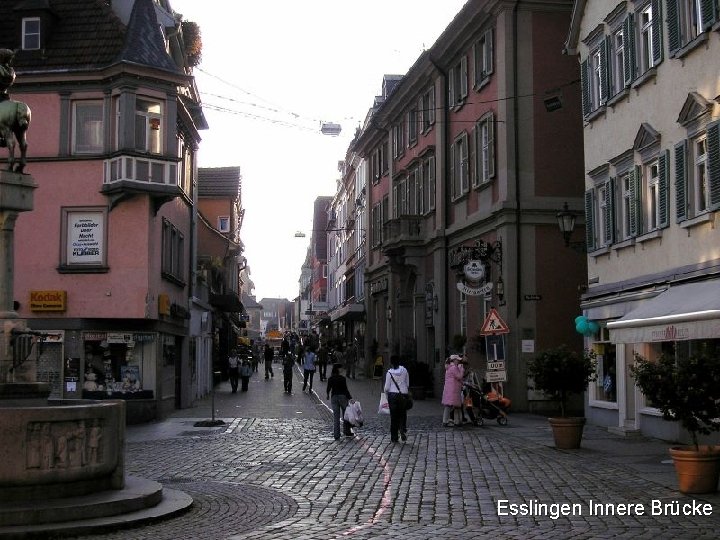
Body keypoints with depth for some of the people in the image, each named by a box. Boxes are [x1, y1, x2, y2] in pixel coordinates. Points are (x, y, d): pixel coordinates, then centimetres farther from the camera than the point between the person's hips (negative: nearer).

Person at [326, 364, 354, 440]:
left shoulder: (330, 379, -2)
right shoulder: (343, 379, -10)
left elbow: (328, 389, 3)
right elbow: (345, 389, -13)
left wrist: (328, 396, 22)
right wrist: (350, 398, -8)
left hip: (334, 397, 2)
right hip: (342, 396, -2)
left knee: (336, 417, 5)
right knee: (345, 415, 13)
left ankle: (336, 435, 2)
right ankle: (347, 432, 19)